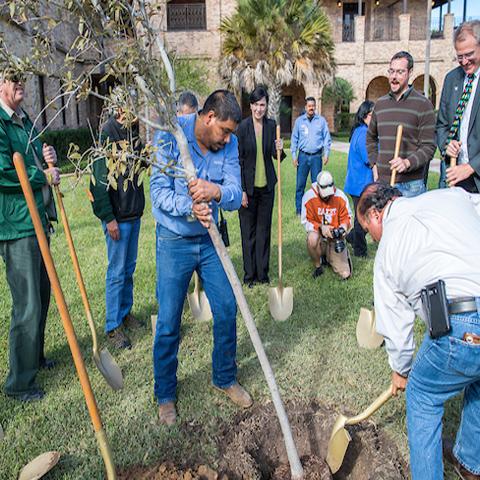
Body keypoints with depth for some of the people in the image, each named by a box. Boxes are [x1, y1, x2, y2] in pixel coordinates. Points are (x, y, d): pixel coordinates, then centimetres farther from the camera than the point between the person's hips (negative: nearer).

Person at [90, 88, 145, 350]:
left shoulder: (133, 132, 8)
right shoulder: (107, 134, -16)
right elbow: (98, 180, -19)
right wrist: (108, 218, -19)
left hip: (134, 213, 8)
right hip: (117, 217, -8)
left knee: (129, 268, 17)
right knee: (117, 271, 0)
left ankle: (125, 313, 32)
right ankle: (113, 326, 12)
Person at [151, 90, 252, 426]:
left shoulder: (229, 145, -5)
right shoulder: (170, 135, -15)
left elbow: (236, 196, -12)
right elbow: (159, 191, -20)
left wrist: (217, 192, -35)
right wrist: (190, 207, -38)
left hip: (210, 239, 4)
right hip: (174, 242, -4)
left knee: (227, 310, 9)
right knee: (168, 323, 3)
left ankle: (225, 378, 33)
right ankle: (165, 394, 24)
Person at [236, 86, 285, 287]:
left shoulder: (271, 125, 2)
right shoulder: (242, 127, -9)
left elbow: (274, 155, 10)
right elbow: (238, 160, -8)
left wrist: (279, 149, -14)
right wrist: (241, 190, -11)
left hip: (267, 185, 3)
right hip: (248, 185, -3)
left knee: (264, 228, 10)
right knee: (248, 230, 6)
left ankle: (263, 273, 22)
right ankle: (249, 274, 17)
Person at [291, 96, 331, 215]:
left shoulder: (321, 120, 5)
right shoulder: (299, 121, 6)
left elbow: (327, 138, 6)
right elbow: (294, 139, 8)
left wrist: (326, 154, -2)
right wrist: (294, 155, 1)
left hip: (316, 156, 0)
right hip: (303, 155, 0)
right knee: (300, 184, 0)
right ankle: (299, 209, 8)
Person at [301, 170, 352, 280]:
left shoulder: (340, 197, -9)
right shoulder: (308, 197, -15)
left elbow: (347, 217, 2)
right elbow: (306, 221, -9)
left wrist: (343, 228, -20)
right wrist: (320, 227, -27)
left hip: (335, 238, 1)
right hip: (318, 233, -1)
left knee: (345, 274, -8)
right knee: (312, 239, -41)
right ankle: (318, 265, -9)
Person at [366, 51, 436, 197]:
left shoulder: (423, 104, -4)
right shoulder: (380, 103, 12)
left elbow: (429, 147, -8)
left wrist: (408, 162, -24)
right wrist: (374, 164, 11)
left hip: (410, 184, -4)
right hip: (381, 181, 4)